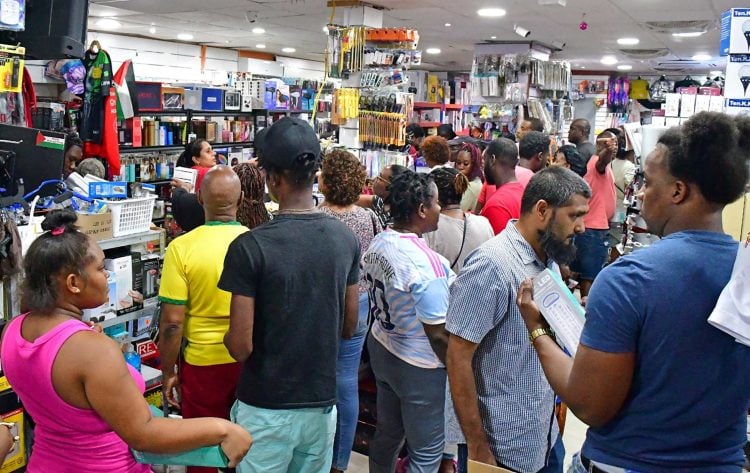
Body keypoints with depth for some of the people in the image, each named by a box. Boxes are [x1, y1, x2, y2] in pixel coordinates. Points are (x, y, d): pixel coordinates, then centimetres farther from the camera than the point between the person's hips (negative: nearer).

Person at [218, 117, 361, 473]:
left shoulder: (250, 247, -20)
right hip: (322, 404, 4)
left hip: (267, 409, -4)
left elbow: (241, 346, -17)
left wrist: (226, 336, 5)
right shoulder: (346, 239, -5)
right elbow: (349, 327, 5)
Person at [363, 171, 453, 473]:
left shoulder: (378, 243, -3)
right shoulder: (425, 263, -28)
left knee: (387, 434, 25)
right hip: (418, 368, -8)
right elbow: (437, 335, -24)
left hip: (380, 348, 8)